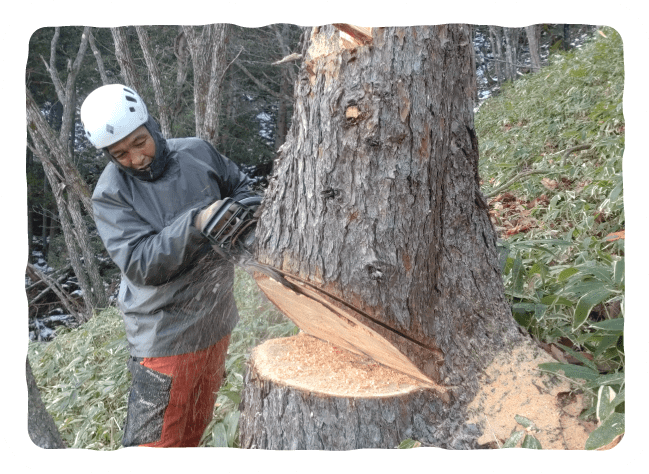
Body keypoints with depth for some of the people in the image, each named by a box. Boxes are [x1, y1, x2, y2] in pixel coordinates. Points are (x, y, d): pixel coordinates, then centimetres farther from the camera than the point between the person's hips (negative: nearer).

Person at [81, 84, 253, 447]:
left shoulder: (197, 152, -2)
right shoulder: (111, 194, -13)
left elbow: (241, 186, 14)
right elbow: (140, 263, -23)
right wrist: (196, 223, -34)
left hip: (216, 322, 5)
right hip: (167, 336, -5)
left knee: (195, 427, 24)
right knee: (155, 441, 4)